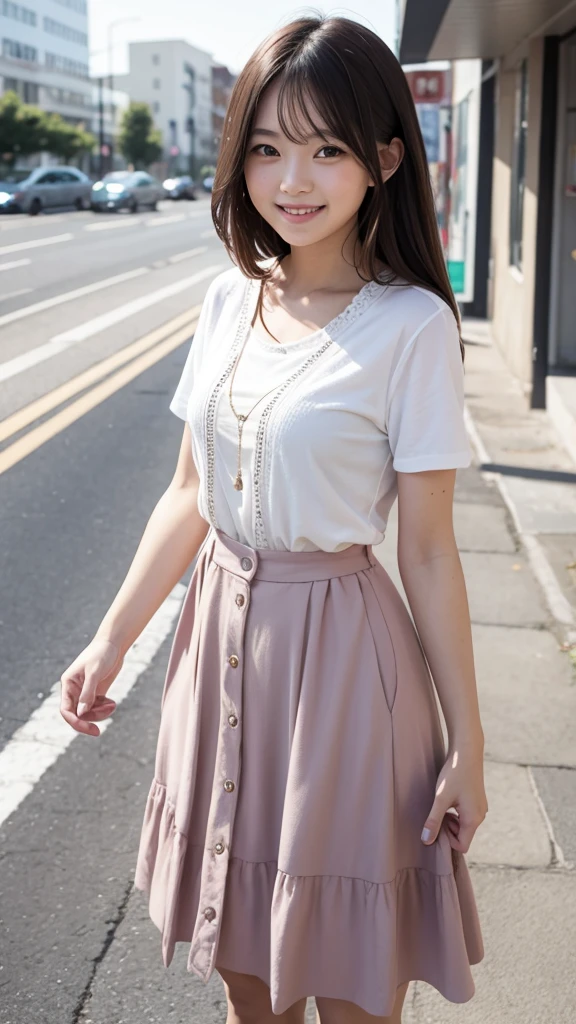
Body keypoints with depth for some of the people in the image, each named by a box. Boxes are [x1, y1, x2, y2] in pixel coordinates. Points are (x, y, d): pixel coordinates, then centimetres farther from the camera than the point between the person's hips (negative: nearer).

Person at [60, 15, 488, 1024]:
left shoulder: (410, 326, -15)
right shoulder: (231, 298, 1)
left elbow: (428, 549, -12)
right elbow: (190, 493, 8)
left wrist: (466, 746, -8)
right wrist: (112, 639, 7)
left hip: (338, 647, -5)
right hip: (219, 628, 5)